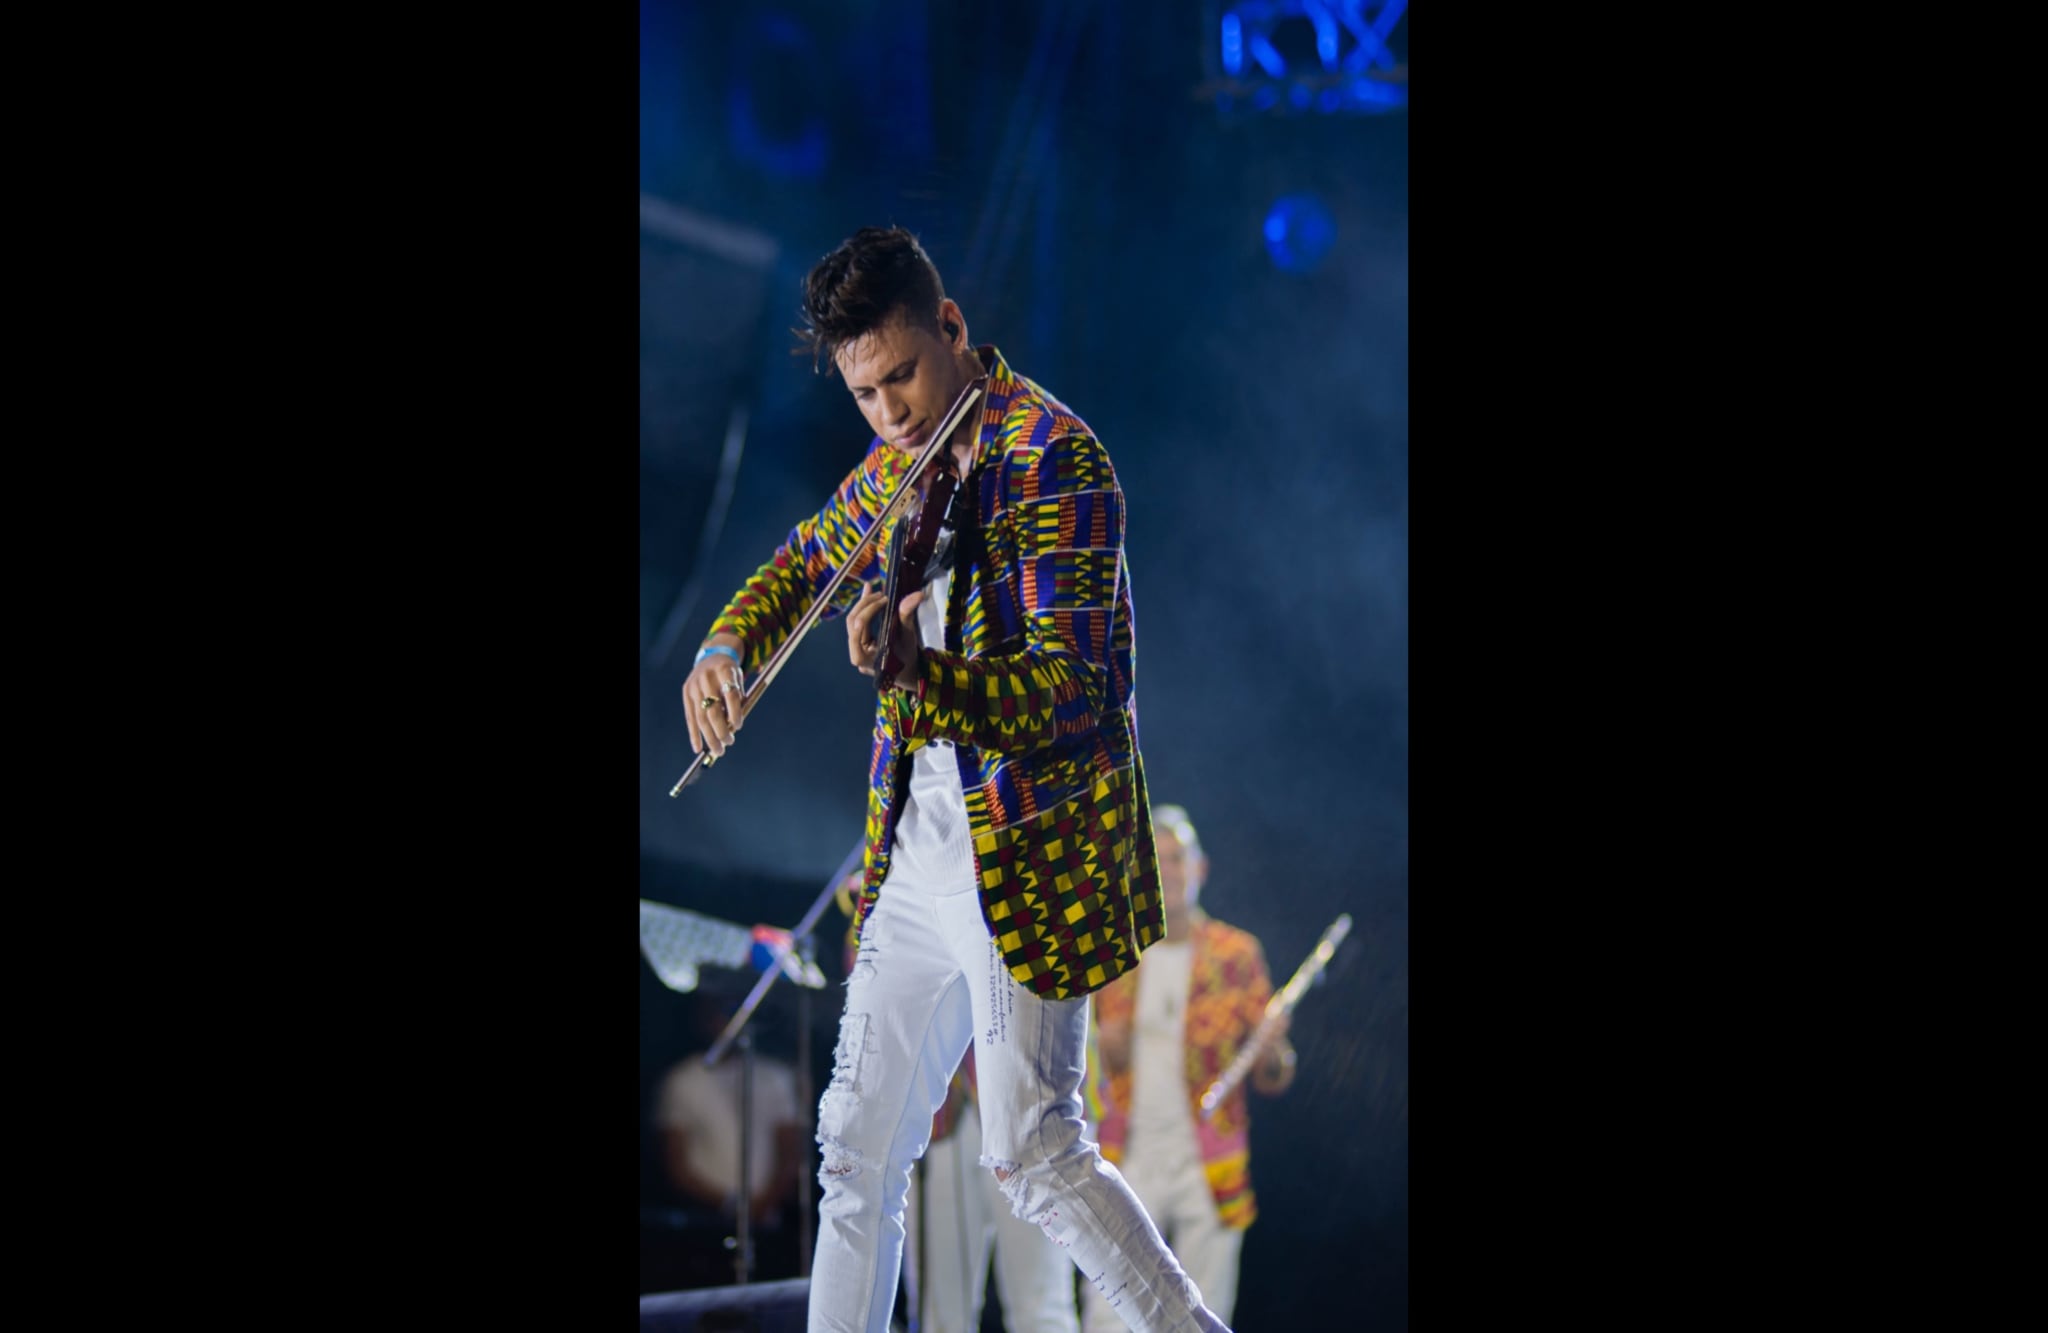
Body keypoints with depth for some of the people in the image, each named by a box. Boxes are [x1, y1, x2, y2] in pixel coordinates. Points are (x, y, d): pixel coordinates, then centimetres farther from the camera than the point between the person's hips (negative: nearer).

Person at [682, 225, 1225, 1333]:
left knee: (1028, 1153, -12)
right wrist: (728, 645, 9)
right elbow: (808, 560, 30)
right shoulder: (905, 460, 11)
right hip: (919, 856, 8)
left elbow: (1067, 690, -21)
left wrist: (918, 677, -37)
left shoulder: (1051, 454, -14)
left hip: (1028, 856, -8)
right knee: (861, 1139, 11)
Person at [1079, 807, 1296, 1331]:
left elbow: (1274, 1079, 4)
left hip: (1207, 1167, -1)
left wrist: (1272, 1054, -18)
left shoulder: (1235, 953, 3)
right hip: (1128, 1163, 1)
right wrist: (1096, 1048, -7)